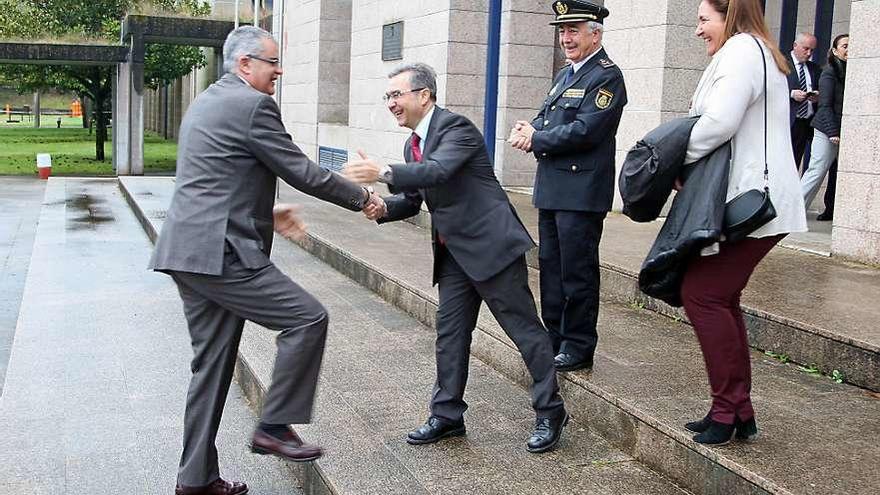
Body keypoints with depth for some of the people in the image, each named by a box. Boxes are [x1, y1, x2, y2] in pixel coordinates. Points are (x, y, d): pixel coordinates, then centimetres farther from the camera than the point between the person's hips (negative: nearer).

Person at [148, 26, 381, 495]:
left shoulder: (206, 101, 20)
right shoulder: (252, 105, -10)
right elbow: (302, 173, -9)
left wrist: (266, 212, 24)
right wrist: (361, 196, 3)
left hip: (188, 250, 10)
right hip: (220, 252, -10)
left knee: (212, 363, 14)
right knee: (307, 318, -4)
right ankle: (274, 426, 4)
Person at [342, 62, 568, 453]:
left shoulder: (456, 127, -14)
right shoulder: (413, 144, 14)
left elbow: (438, 170, -32)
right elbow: (413, 198, 18)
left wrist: (385, 172, -42)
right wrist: (384, 208, -3)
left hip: (490, 245, -9)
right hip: (454, 253, 9)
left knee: (524, 328, 1)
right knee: (450, 333, 11)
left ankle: (549, 412, 14)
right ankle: (447, 415, 22)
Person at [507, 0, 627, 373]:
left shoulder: (607, 76, -10)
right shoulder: (565, 75, 18)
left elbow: (585, 131, -19)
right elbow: (546, 117, 19)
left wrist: (536, 139, -12)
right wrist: (529, 129, -4)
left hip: (582, 192, -9)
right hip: (552, 188, 9)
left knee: (577, 272, -1)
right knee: (551, 266, 15)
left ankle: (578, 349, 9)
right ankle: (555, 339, 27)